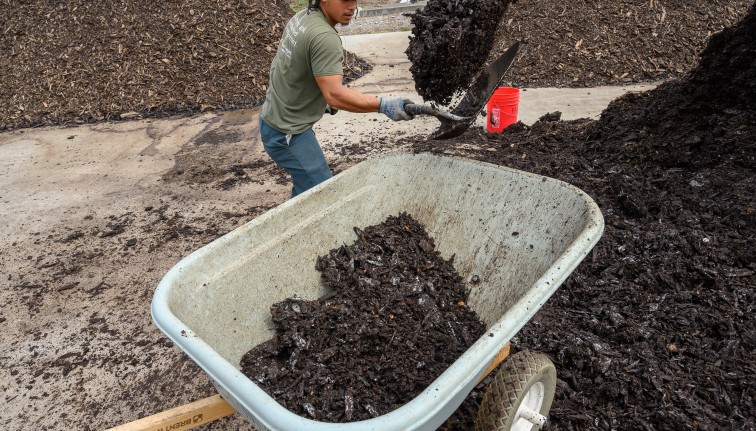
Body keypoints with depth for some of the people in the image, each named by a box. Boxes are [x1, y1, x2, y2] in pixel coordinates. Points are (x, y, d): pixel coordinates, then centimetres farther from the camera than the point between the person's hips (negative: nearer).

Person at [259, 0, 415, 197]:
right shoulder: (325, 37, -26)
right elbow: (335, 95, -33)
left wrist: (322, 98, 19)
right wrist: (384, 106, -33)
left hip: (275, 118, 10)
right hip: (286, 133, -10)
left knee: (305, 186, 20)